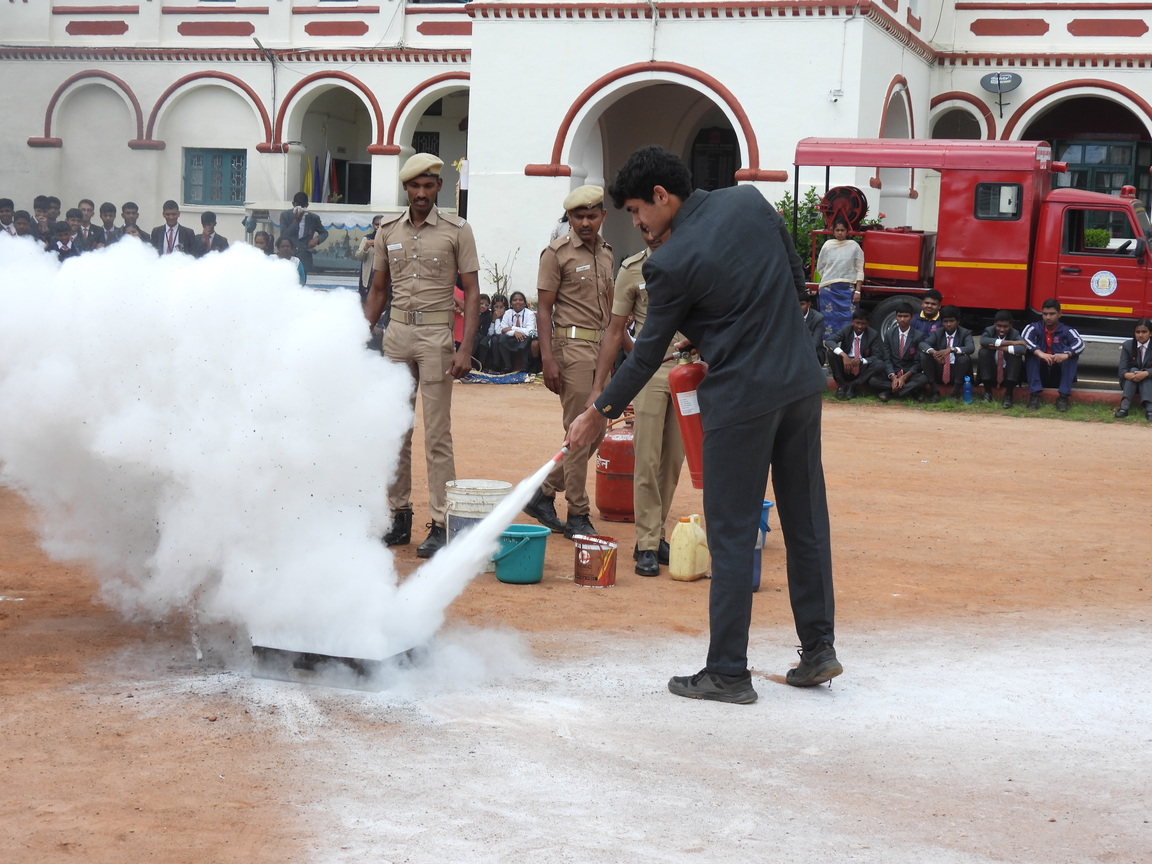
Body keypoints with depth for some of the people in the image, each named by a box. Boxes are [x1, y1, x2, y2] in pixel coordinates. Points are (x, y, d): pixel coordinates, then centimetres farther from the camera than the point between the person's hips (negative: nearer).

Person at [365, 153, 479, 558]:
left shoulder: (456, 230, -2)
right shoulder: (388, 229, 9)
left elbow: (471, 292, -3)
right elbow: (378, 289, 17)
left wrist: (465, 349, -12)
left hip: (436, 334, -4)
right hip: (396, 332, 4)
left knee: (437, 434, -5)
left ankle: (441, 524, -1)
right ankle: (399, 515, 16)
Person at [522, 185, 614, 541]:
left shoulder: (606, 252, 15)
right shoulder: (557, 253, -4)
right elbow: (543, 308, -7)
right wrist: (548, 358, -16)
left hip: (603, 347, 7)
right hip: (573, 346, -7)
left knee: (595, 431, 8)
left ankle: (544, 494, 21)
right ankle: (577, 515, 3)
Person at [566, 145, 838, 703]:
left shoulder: (670, 264, -13)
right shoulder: (749, 202, 4)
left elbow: (647, 354, -4)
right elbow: (797, 279, 12)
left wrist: (599, 414, 7)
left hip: (741, 400, -7)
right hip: (801, 382, 7)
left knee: (732, 537, 2)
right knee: (806, 519, 15)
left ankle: (728, 672, 7)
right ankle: (818, 649, 24)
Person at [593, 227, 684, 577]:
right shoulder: (632, 269, 1)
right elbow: (616, 330, 2)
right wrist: (598, 386, -2)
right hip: (650, 372, -2)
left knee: (673, 461, 6)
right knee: (647, 460, -5)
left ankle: (657, 536, 15)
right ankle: (647, 545, 0)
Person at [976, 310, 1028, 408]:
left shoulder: (1015, 334, -9)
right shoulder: (989, 331, -7)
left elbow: (1022, 349, -32)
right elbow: (983, 341, -34)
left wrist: (998, 347, -32)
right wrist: (1010, 342, -34)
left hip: (1008, 374, 0)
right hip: (991, 373, 0)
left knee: (1016, 354, -26)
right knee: (983, 352, -24)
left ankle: (1008, 395, -18)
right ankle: (987, 392, -13)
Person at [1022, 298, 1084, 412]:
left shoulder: (1067, 331, 0)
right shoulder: (1034, 327, -1)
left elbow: (1080, 343, -20)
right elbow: (1024, 339, -23)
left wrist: (1066, 354, -42)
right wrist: (1039, 353, -41)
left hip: (1059, 376, 0)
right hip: (1039, 374, 0)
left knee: (1073, 353, -22)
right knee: (1031, 352, -24)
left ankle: (1063, 396, -29)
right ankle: (1034, 394, -31)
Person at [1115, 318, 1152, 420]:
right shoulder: (1127, 346, -2)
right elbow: (1122, 370, -12)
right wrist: (1127, 375, -35)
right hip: (1129, 383, 1)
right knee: (1133, 369, -29)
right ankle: (1125, 405, -50)